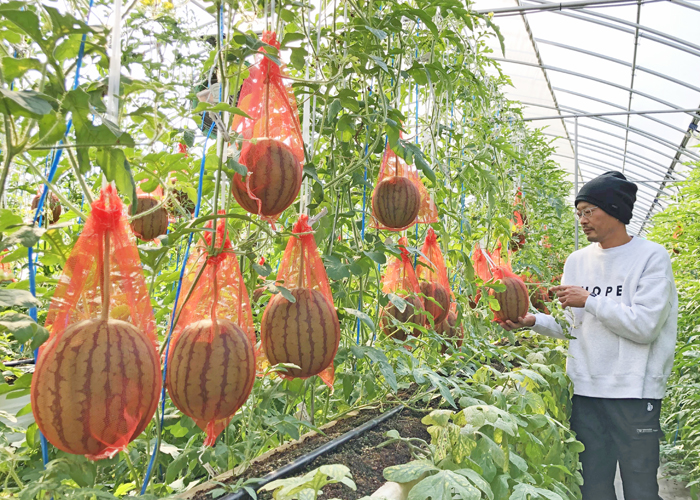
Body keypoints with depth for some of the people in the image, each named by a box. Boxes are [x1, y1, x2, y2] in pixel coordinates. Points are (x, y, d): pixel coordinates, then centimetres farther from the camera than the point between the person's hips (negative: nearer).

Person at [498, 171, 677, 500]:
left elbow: (646, 325, -14)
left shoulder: (652, 257, -5)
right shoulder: (577, 261, 11)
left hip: (635, 392, -5)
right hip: (585, 390, 5)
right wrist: (533, 321, -1)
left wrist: (589, 300, -15)